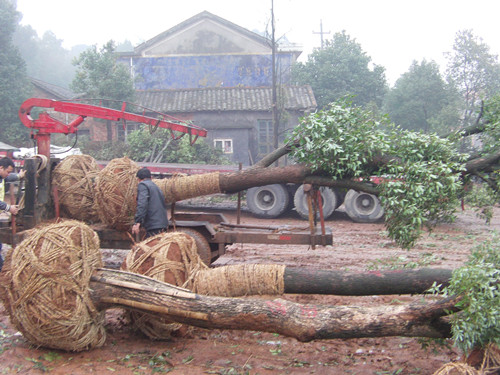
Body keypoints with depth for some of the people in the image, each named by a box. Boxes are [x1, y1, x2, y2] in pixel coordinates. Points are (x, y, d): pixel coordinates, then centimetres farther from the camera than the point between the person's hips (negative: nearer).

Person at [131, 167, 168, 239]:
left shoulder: (142, 185, -1)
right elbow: (164, 205, 27)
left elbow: (142, 204, -17)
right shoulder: (156, 187, 26)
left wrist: (137, 222, -23)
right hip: (163, 226, 9)